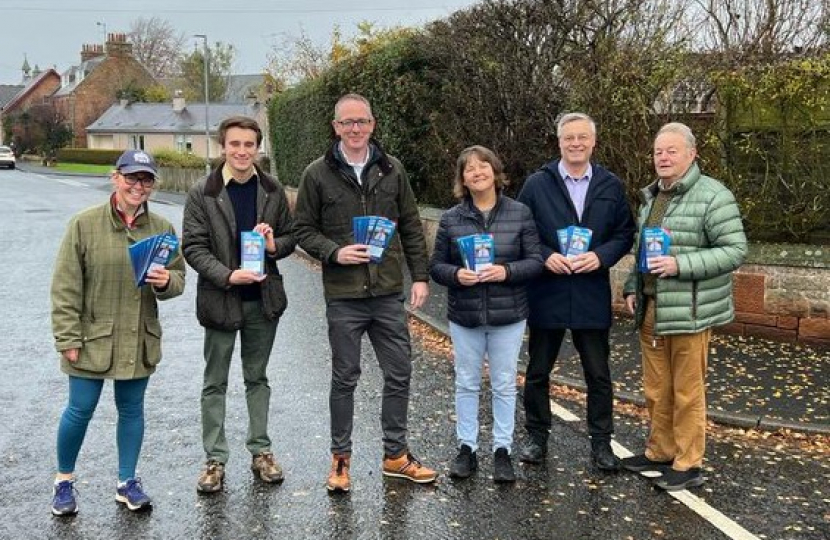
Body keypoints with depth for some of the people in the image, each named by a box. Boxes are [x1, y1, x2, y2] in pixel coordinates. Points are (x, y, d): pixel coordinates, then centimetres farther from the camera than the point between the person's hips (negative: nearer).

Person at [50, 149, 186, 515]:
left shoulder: (161, 228, 1)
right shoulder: (85, 223, -9)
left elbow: (178, 278, 9)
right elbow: (65, 286, -8)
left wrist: (167, 281, -15)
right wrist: (68, 338, -11)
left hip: (140, 340, 3)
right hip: (92, 338, -3)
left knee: (132, 410, 13)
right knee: (80, 410, 5)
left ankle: (127, 482, 29)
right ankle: (64, 481, 27)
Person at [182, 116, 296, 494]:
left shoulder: (273, 191, 2)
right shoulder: (202, 193, -7)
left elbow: (290, 238, 8)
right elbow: (193, 247, -9)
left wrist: (274, 245, -15)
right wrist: (227, 276, -22)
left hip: (263, 299, 2)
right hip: (220, 301, -2)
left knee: (257, 378, 15)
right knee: (215, 383, 8)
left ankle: (260, 451, 27)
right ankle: (215, 459, 19)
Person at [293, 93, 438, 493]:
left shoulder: (392, 170, 6)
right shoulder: (318, 174, -2)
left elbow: (411, 227, 10)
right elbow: (303, 229, 1)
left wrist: (420, 276, 5)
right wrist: (334, 252, -16)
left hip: (388, 292, 3)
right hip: (343, 295, -3)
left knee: (399, 375, 9)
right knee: (345, 379, 8)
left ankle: (396, 454, 24)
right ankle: (341, 458, 22)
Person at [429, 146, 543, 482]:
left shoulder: (520, 214, -2)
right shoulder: (451, 219, 1)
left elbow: (536, 261, -4)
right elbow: (436, 265, 3)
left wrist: (507, 271, -21)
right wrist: (456, 275, -18)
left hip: (508, 316, -1)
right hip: (464, 316, 1)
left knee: (504, 385, 8)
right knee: (466, 384, 10)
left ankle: (502, 450, 20)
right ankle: (467, 448, 23)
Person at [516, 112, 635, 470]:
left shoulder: (611, 186, 4)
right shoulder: (536, 184, 0)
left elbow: (625, 234, 4)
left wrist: (601, 256, -13)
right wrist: (545, 256, -15)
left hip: (592, 295, 1)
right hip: (546, 293, 0)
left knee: (598, 373, 8)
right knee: (538, 370, 10)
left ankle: (601, 442, 21)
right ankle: (537, 437, 25)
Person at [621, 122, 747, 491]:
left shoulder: (713, 196, -11)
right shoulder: (652, 197, 14)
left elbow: (735, 250, -15)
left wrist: (680, 265, -23)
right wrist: (632, 288, 12)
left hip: (689, 312, -7)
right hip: (650, 309, 7)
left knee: (687, 391, 1)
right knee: (656, 389, 15)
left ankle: (688, 465, 13)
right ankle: (659, 453, 29)